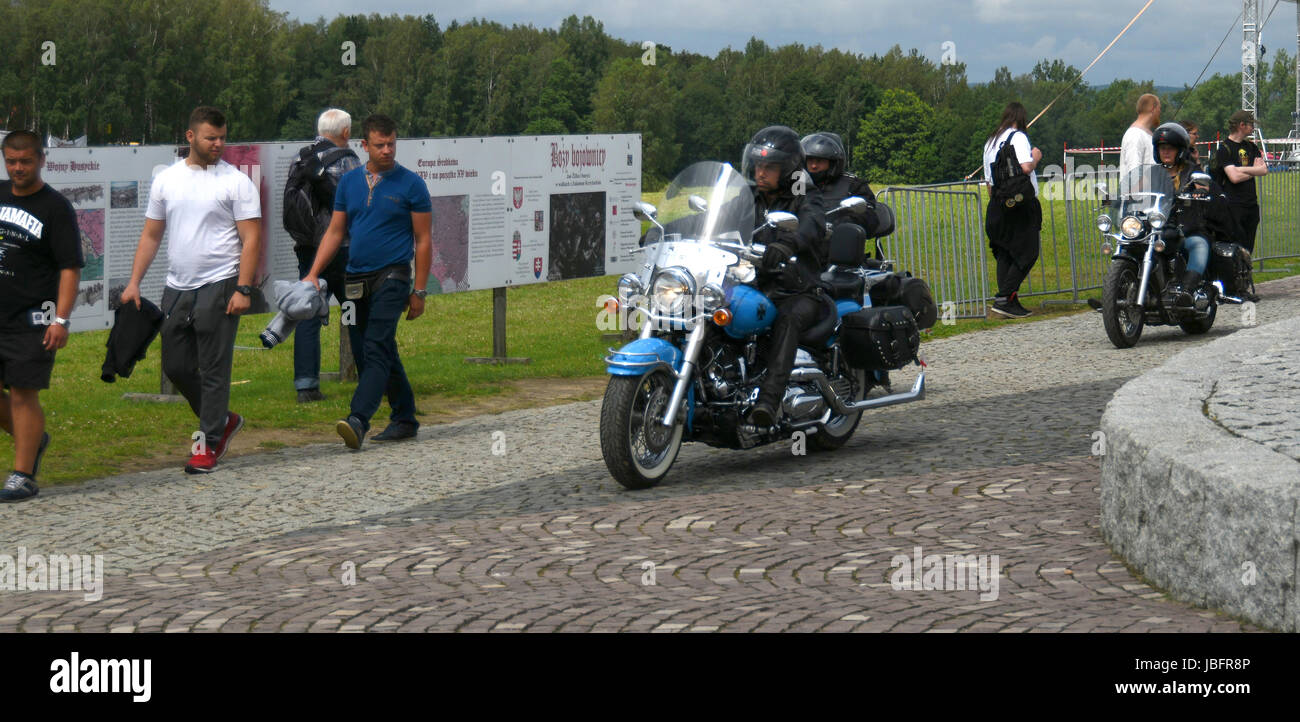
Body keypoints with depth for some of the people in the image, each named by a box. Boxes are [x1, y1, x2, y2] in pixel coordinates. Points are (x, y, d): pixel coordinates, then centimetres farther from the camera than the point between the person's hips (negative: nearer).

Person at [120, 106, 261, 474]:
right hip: (176, 289, 6)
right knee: (176, 366, 10)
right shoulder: (166, 180, 10)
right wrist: (134, 282, 5)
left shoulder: (236, 181, -3)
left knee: (214, 370, -4)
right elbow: (151, 235, 14)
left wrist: (243, 289, -16)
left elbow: (251, 239, -8)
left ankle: (209, 444, 4)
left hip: (219, 289, -5)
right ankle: (222, 420, 29)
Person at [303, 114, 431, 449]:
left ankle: (358, 420, -28)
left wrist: (419, 291, -4)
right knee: (364, 352, 10)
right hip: (356, 279, 6)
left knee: (376, 349, -16)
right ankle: (405, 419, 21)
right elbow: (335, 232, 13)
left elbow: (423, 240, -1)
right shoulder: (349, 181, 10)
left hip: (391, 277, -6)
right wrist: (313, 274, 1)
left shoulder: (411, 185, -2)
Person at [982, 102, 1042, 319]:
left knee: (1004, 255, 8)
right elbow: (1025, 167, -21)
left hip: (997, 205, 8)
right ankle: (1003, 299, -14)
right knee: (1027, 254, -4)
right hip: (1020, 204, -8)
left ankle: (1010, 303, 5)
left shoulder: (990, 142, 17)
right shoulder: (1018, 137, -7)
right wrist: (1036, 157, -1)